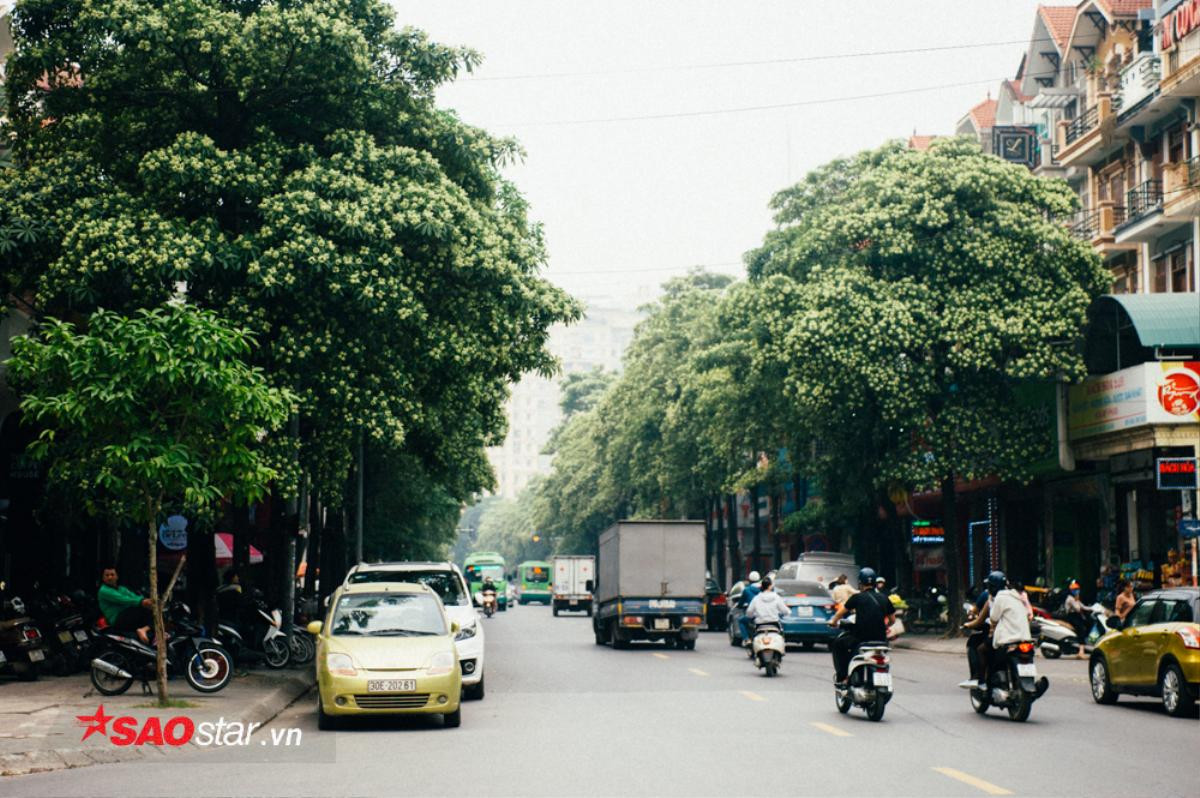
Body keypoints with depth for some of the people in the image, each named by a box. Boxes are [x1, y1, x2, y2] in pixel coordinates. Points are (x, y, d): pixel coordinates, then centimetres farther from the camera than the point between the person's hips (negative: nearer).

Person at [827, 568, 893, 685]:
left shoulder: (857, 597, -1)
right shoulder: (884, 599, 9)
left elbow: (841, 612, 10)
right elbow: (892, 619, 16)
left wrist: (833, 621, 29)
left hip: (861, 638, -4)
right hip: (880, 638, 4)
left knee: (837, 644, 18)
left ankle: (841, 677, 10)